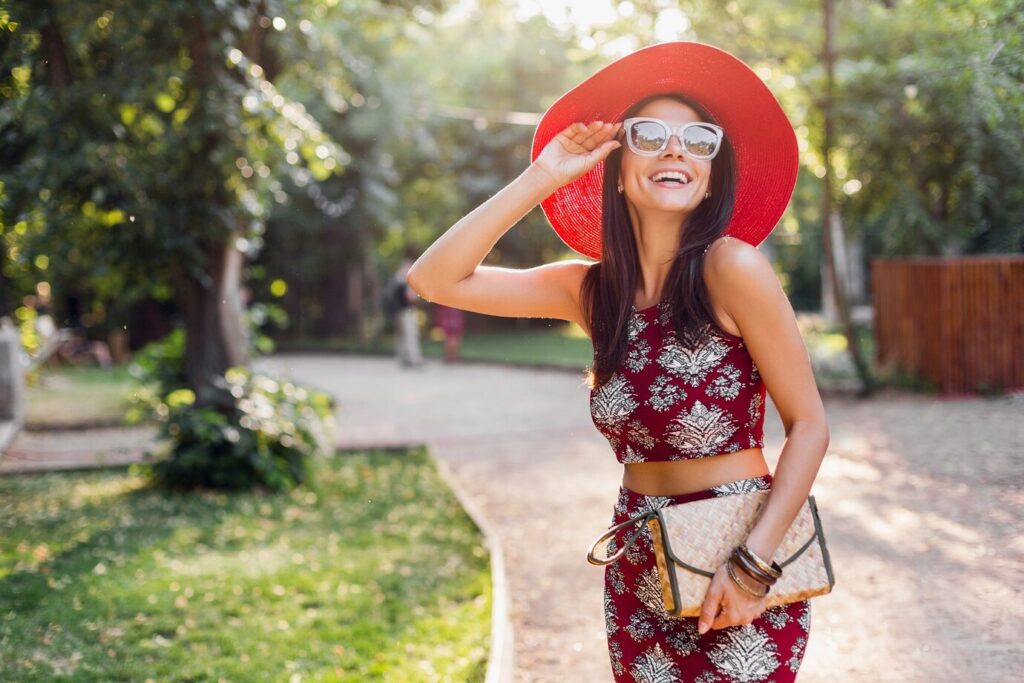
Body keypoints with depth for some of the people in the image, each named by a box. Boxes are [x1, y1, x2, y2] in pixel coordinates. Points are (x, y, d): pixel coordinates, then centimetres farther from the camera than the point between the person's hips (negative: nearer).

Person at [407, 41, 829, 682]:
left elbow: (809, 424, -11)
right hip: (639, 572, 5)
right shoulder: (591, 289, 1)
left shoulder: (732, 267, -14)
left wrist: (755, 561, -19)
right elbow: (436, 280, -3)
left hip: (736, 569, -5)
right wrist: (542, 178, -7)